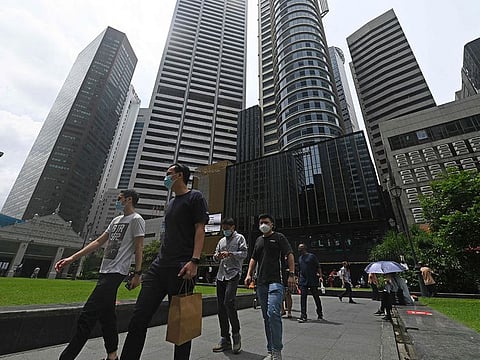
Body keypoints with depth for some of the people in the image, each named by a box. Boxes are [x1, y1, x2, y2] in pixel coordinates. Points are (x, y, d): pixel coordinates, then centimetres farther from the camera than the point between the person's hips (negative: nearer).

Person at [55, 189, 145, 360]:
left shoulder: (136, 220, -7)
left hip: (116, 272, -9)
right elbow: (98, 242, 19)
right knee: (106, 314, 14)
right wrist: (72, 258, 14)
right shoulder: (116, 220, 19)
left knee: (87, 314, -9)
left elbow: (138, 249, -11)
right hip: (105, 271, 9)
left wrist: (138, 274, -13)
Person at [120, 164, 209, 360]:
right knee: (139, 317, 5)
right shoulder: (170, 204, 24)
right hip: (159, 266, 8)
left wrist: (194, 260, -21)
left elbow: (200, 230, -11)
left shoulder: (195, 197, -1)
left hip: (181, 269, -7)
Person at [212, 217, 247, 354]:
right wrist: (216, 256, -3)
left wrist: (229, 254, -19)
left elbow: (244, 254, -6)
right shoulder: (221, 240, 21)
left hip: (233, 274, -6)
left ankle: (236, 334, 1)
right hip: (221, 275, 6)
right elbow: (215, 256, 21)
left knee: (228, 302, -20)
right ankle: (225, 340, 18)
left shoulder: (239, 238, 4)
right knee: (221, 307, 6)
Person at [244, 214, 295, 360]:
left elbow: (290, 255, -3)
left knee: (273, 313, -17)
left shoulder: (279, 237, 3)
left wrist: (291, 274, -12)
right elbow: (253, 259, 22)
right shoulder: (258, 240, 19)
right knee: (266, 317, 10)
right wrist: (249, 274, 10)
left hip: (276, 281, -6)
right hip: (261, 283, 6)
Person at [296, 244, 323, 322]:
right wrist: (298, 279, 18)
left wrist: (320, 276, -16)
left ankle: (320, 314, 31)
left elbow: (318, 267, -4)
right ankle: (303, 316, 1)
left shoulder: (312, 256, -4)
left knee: (316, 297, 11)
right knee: (303, 298, -3)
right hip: (303, 281, 4)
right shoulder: (300, 258, 13)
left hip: (313, 281, -4)